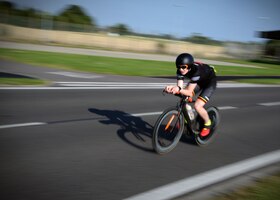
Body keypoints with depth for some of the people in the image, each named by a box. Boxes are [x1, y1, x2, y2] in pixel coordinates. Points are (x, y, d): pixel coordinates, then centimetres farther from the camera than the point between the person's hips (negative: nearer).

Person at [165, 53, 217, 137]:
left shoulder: (196, 70, -40)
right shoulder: (181, 70, -23)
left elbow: (189, 92, -40)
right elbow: (180, 87, -27)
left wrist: (179, 90, -58)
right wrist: (173, 88, -48)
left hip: (210, 82, -7)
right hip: (199, 81, 7)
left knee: (197, 106, -21)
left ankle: (207, 124, 6)